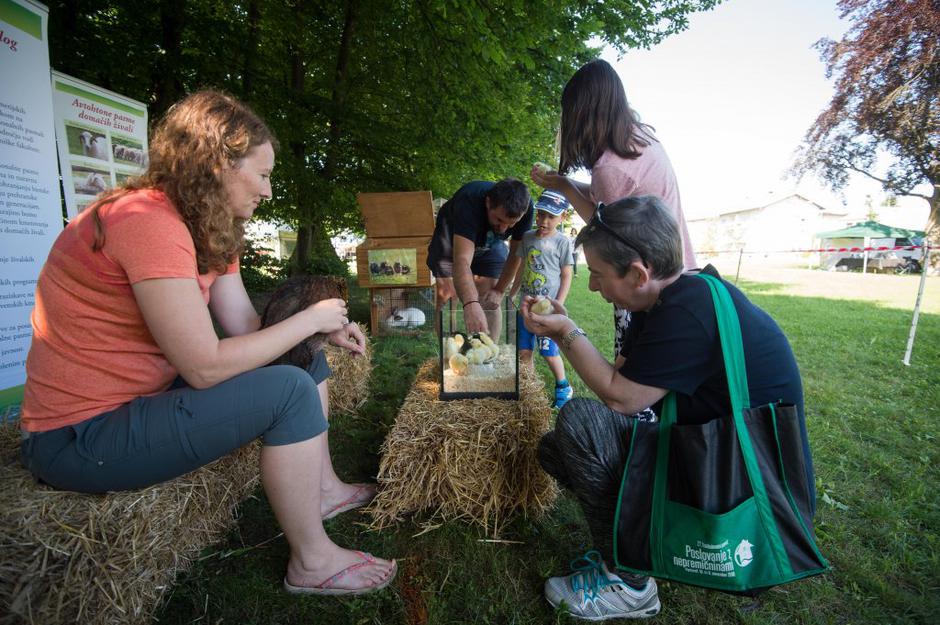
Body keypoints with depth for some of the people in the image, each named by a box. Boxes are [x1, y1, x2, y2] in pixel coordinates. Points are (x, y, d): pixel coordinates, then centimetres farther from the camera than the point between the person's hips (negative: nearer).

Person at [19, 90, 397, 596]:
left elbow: (245, 326, 2)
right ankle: (312, 563, -5)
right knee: (290, 390, -24)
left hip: (145, 395, 9)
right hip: (81, 436, -9)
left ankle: (322, 488, 20)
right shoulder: (149, 222, -26)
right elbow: (205, 366, -29)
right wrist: (309, 318, -20)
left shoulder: (211, 230, 4)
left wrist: (326, 328, -12)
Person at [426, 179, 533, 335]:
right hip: (452, 238, -2)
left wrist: (499, 291, -16)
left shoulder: (525, 207, -30)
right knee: (446, 295, -12)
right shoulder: (469, 200, -42)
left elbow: (516, 254, -17)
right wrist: (471, 304, -67)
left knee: (490, 302, -6)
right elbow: (462, 260, -53)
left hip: (491, 243, 3)